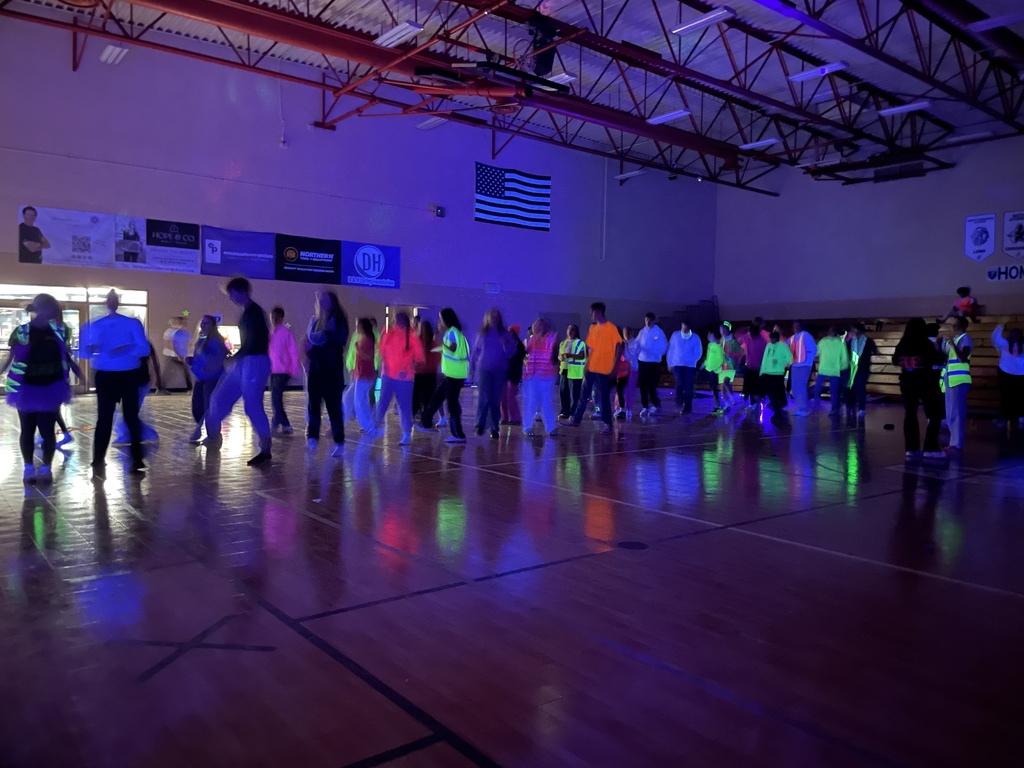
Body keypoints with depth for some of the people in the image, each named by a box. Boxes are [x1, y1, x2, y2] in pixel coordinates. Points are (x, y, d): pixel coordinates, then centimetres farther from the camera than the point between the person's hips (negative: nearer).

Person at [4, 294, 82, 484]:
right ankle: (29, 467, 20)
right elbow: (11, 358, 0)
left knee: (47, 430, 3)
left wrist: (80, 373, 4)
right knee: (28, 430, 9)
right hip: (27, 389, -1)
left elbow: (67, 356, 9)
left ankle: (46, 467, 14)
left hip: (50, 389, 1)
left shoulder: (57, 332, 2)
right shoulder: (22, 331, -5)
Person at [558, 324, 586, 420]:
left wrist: (571, 355, -25)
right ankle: (565, 411, 15)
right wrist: (561, 357, -7)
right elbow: (559, 355, 17)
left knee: (574, 393, -5)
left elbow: (582, 356, -13)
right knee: (563, 391, 5)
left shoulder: (580, 343, -2)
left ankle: (572, 413, -1)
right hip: (564, 370, 6)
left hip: (575, 372, -6)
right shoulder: (563, 343, 17)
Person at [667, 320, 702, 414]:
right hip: (677, 364, -1)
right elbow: (671, 350, 5)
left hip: (690, 366, 1)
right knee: (680, 382, -20)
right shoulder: (675, 335, 0)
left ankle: (688, 407, 11)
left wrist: (691, 360, -12)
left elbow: (698, 352, 2)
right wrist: (670, 363, 5)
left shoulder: (695, 337, -1)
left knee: (688, 387, 1)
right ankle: (679, 402, -2)